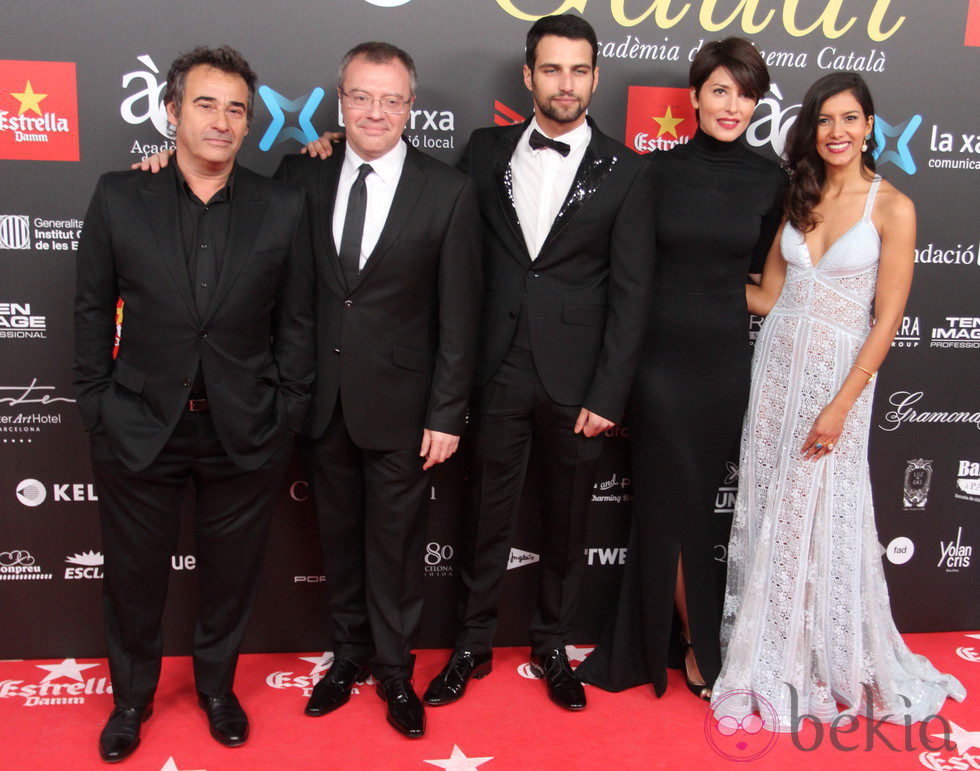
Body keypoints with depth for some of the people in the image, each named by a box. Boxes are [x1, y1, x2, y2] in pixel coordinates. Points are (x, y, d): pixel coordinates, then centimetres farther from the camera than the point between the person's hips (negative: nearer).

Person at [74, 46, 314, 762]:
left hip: (245, 431, 0)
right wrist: (96, 405, 0)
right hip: (139, 427, 0)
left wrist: (287, 415, -1)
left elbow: (296, 320, 1)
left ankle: (217, 686, 43)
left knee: (232, 573, 16)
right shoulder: (118, 197, -3)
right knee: (135, 573, 16)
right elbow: (94, 310, 3)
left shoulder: (285, 207, -3)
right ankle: (132, 695, 42)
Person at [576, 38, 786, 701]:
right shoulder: (659, 169, -1)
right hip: (661, 353, -1)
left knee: (676, 502, 11)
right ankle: (698, 650, 25)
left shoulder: (769, 179, 3)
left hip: (727, 357, 1)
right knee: (678, 502, 5)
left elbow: (758, 277, 11)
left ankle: (655, 643, 30)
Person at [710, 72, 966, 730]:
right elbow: (770, 296, 11)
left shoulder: (892, 207, -5)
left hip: (839, 374, -4)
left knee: (824, 518, 2)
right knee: (768, 513, 8)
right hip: (778, 366, 4)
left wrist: (841, 405, -15)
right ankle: (771, 657, 26)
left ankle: (830, 666, 25)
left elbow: (888, 318, -9)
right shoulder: (797, 199, 9)